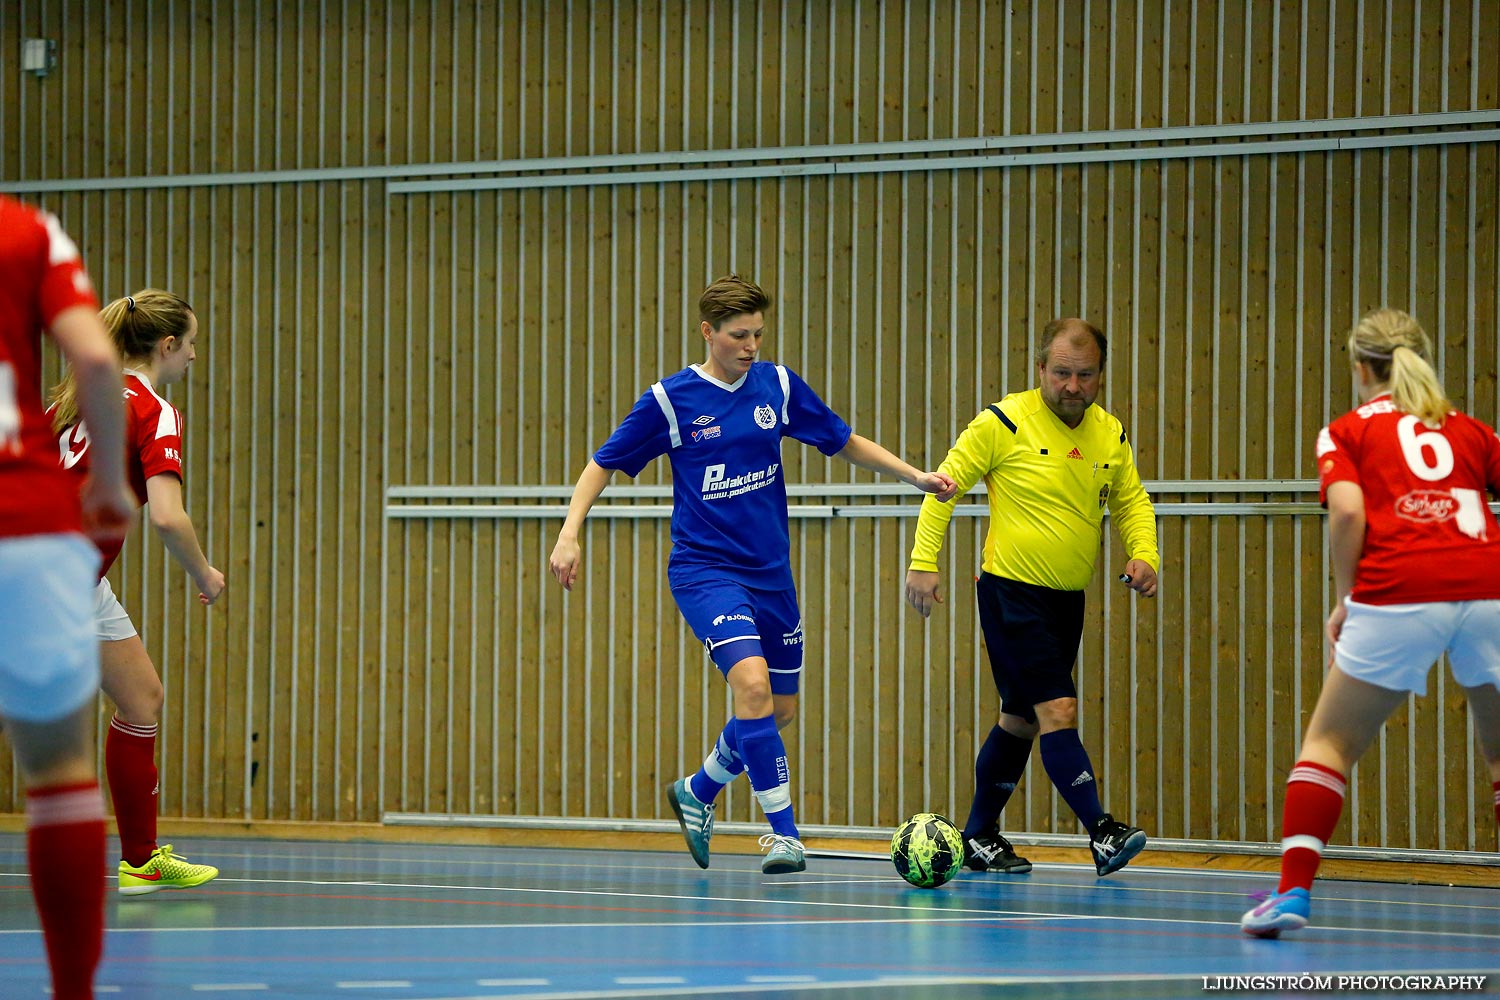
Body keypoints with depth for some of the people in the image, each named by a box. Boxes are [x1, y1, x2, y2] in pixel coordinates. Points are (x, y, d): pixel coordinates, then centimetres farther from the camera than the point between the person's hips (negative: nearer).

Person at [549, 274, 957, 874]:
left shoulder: (778, 386, 2)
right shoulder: (670, 399, -8)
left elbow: (845, 442, 14)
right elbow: (604, 465, 1)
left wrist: (915, 476, 5)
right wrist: (569, 533, -11)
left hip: (770, 572, 5)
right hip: (705, 570, -5)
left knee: (778, 710, 11)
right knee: (751, 681, -25)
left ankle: (697, 792, 37)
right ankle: (783, 833, -18)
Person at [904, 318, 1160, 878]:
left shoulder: (1110, 435, 5)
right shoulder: (1004, 423, -12)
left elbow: (1132, 501, 17)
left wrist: (1144, 555, -2)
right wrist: (923, 562, -12)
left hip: (1068, 599, 7)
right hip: (1012, 593, -7)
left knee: (1022, 719, 14)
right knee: (1058, 711, -16)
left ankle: (979, 837, 25)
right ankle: (1101, 833, -16)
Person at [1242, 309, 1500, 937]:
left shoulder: (1347, 431, 15)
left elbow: (1348, 512, -2)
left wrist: (1345, 599, 7)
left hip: (1397, 597, -2)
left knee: (1330, 741, 11)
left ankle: (1293, 891, -1)